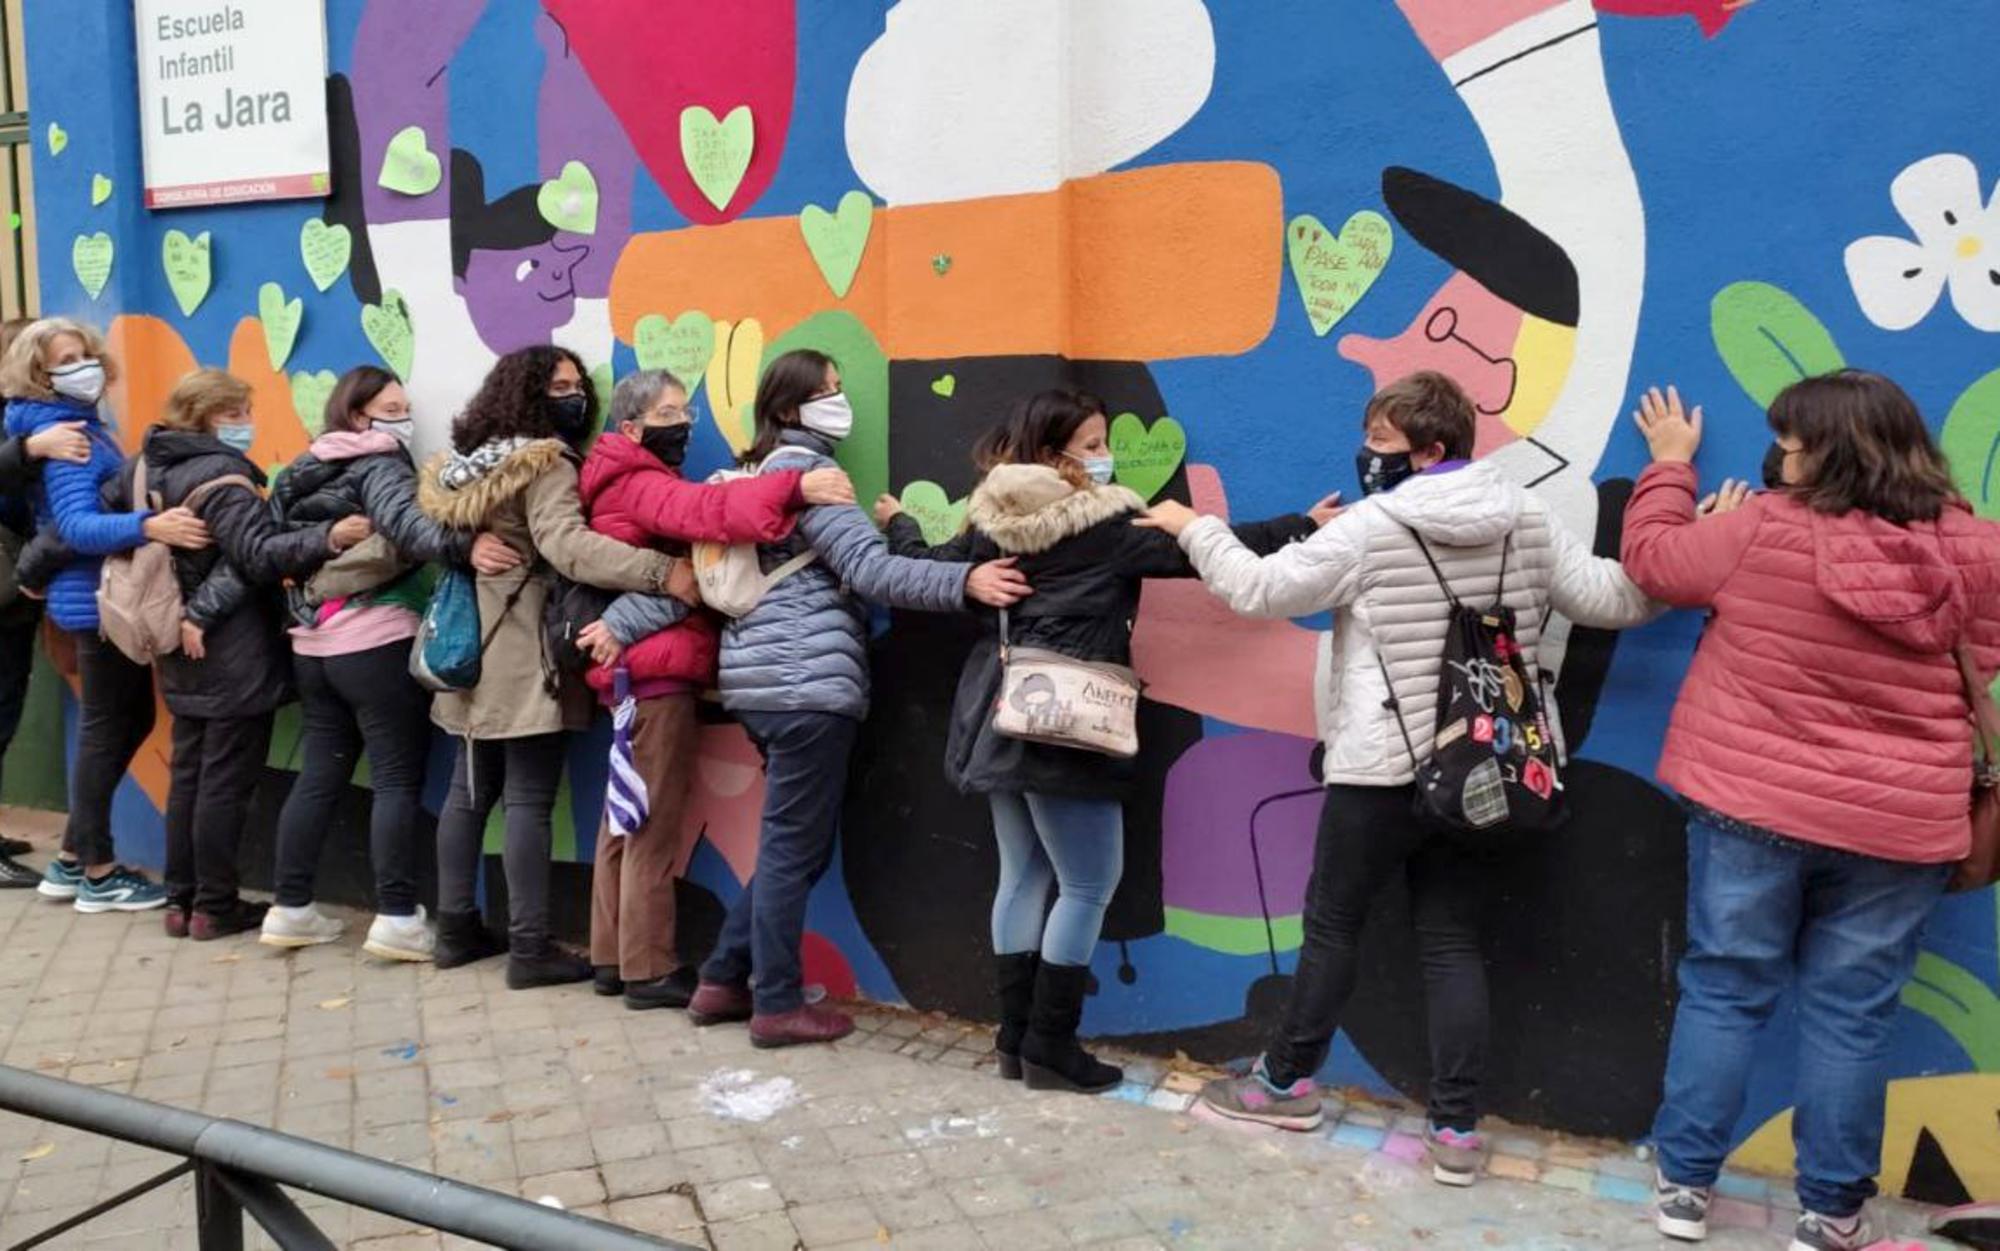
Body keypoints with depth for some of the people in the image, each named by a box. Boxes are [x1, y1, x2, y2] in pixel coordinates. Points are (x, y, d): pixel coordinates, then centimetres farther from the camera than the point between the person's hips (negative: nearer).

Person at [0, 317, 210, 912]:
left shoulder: (83, 424, 13)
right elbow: (76, 526, -27)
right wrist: (149, 527, -41)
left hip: (110, 595, 10)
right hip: (98, 599, -10)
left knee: (132, 719, 17)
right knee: (106, 729, 0)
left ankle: (71, 859, 26)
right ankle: (98, 875, 12)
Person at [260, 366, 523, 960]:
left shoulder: (309, 473, 17)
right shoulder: (380, 465, -9)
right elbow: (403, 521, -30)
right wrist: (463, 546, -43)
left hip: (314, 646, 8)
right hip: (377, 644, -8)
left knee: (318, 775, 13)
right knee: (398, 780, -4)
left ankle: (290, 909, 18)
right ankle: (397, 919, -5)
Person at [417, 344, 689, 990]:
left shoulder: (465, 463, 13)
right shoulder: (546, 466, -15)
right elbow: (568, 546, -31)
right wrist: (661, 570, -38)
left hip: (474, 648, 9)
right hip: (524, 657, -9)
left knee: (470, 789, 15)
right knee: (529, 798, -5)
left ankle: (456, 928, 25)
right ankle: (530, 949, -1)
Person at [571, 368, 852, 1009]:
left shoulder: (632, 485, 19)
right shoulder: (642, 485, -13)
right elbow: (704, 512, -33)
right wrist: (794, 487, -43)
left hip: (633, 668, 10)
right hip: (658, 668, -10)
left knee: (627, 816, 15)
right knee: (655, 823, -4)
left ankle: (612, 957, 24)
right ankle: (649, 970, 2)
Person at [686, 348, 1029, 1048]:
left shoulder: (757, 474, 21)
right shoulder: (806, 471, -10)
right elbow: (869, 570, -20)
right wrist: (964, 580, -27)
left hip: (769, 680, 10)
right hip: (806, 682, -10)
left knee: (791, 845, 17)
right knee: (795, 848, -1)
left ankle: (723, 981, 23)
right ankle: (778, 1006, 8)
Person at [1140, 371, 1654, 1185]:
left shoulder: (1369, 528, -13)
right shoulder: (1529, 521, 3)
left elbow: (1259, 590, -10)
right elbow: (1614, 599, 4)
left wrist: (1194, 529, 5)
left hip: (1383, 768, -5)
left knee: (1332, 920, 11)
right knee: (1452, 938, 10)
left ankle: (1286, 1082, 26)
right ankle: (1457, 1128, 11)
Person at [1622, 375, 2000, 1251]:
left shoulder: (1764, 532, -15)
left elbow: (1651, 559, 1)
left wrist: (1669, 463, 15)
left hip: (1752, 804, -1)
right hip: (1898, 825, 2)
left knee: (1724, 991, 11)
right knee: (1850, 1015, 11)